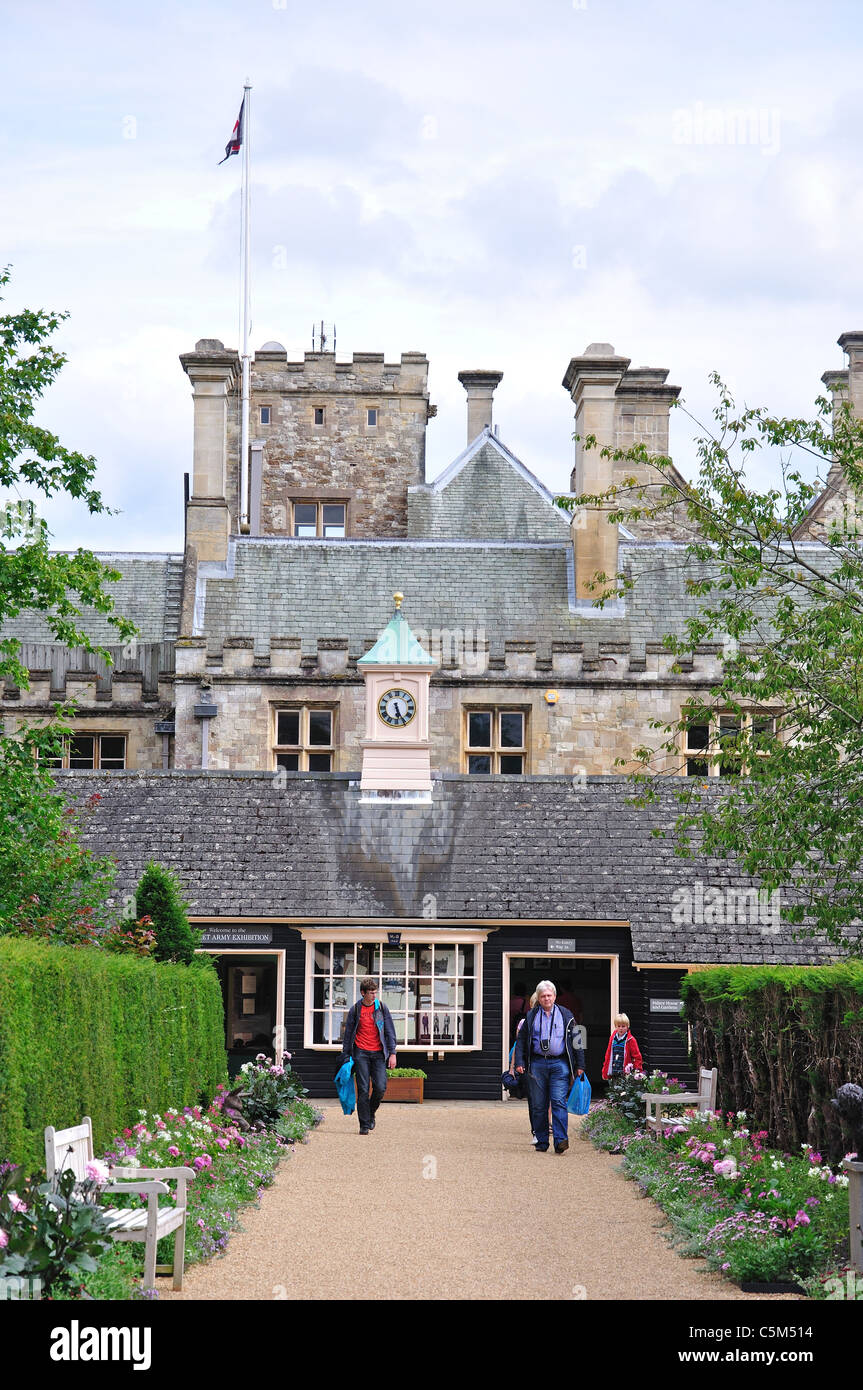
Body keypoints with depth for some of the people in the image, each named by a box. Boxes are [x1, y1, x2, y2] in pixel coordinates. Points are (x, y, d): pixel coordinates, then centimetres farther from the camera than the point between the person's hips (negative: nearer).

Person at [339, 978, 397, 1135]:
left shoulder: (382, 1008, 5)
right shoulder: (355, 1010, 3)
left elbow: (390, 1032, 7)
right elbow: (348, 1034, 11)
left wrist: (392, 1053, 0)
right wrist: (346, 1056, 9)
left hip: (378, 1053, 1)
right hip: (361, 1053, -1)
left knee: (380, 1087, -10)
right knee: (363, 1090, -5)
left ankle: (372, 1112, 17)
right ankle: (364, 1125, 2)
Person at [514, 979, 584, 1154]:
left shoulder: (566, 1015, 9)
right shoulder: (531, 1016, 10)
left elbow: (576, 1041, 10)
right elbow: (521, 1040, 11)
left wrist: (579, 1065, 6)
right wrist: (519, 1062, 0)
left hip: (560, 1064, -1)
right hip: (537, 1064, 2)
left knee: (559, 1102, -13)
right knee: (538, 1105, 3)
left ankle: (561, 1140, -17)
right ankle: (541, 1142, 11)